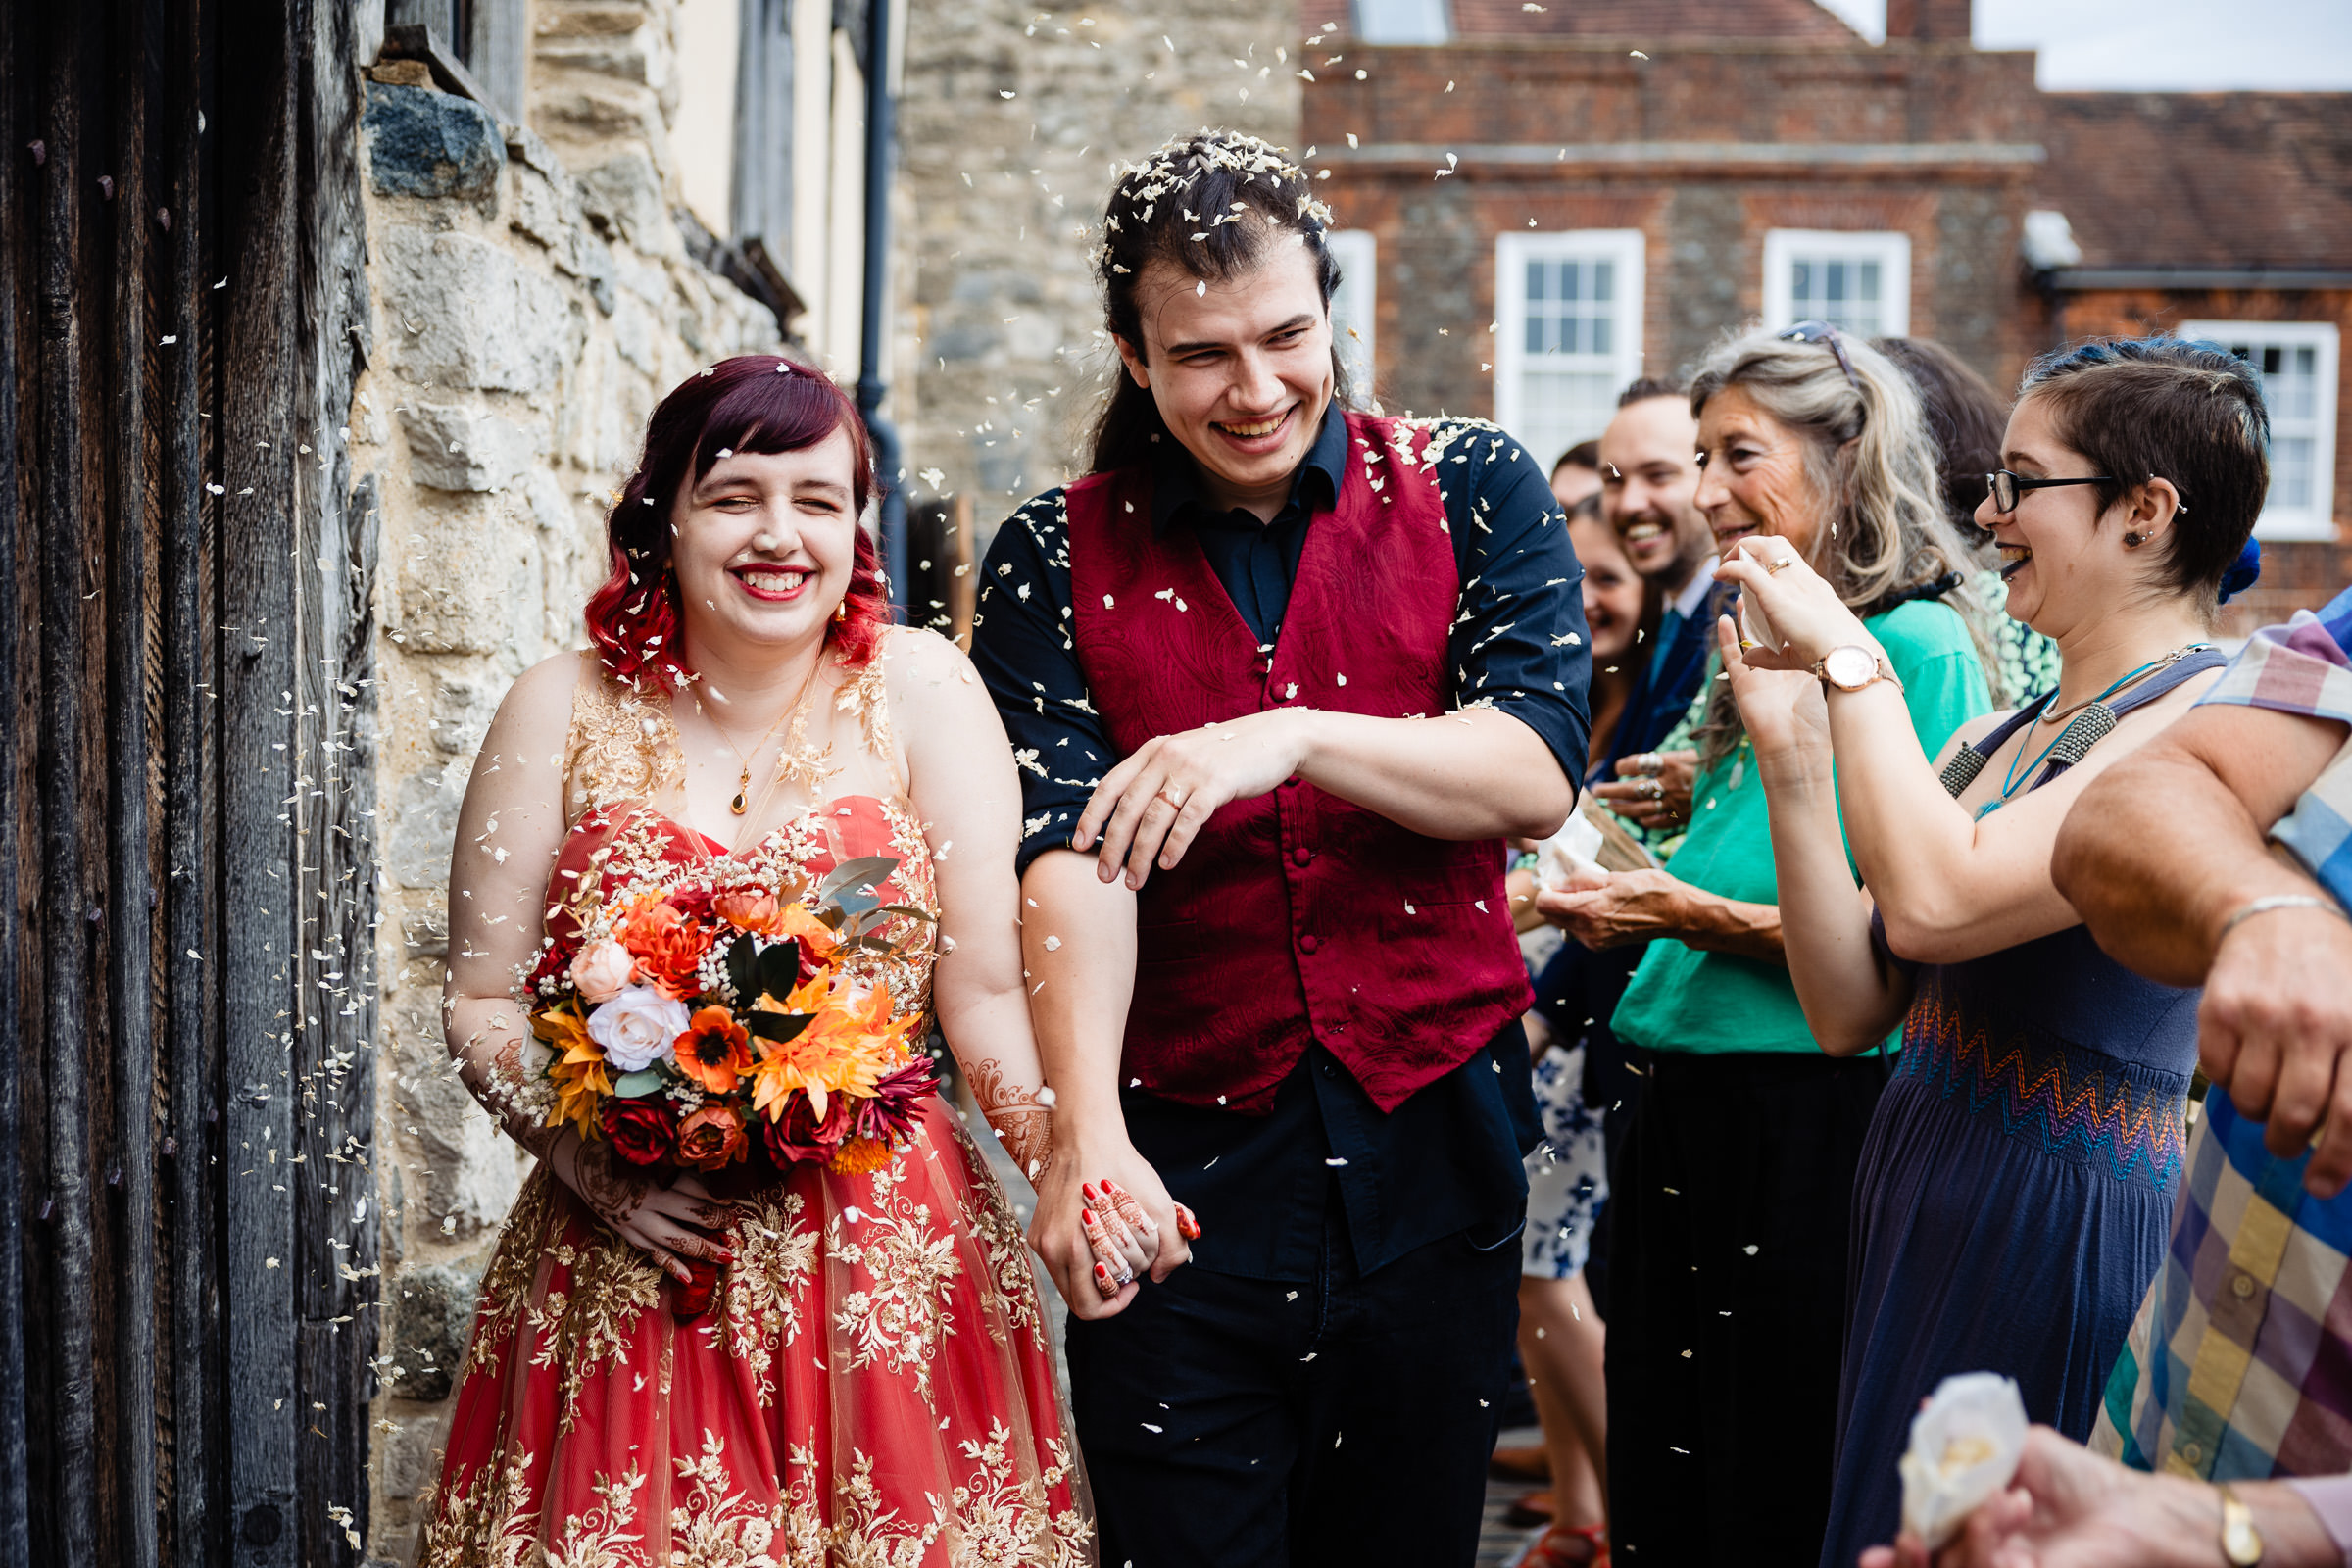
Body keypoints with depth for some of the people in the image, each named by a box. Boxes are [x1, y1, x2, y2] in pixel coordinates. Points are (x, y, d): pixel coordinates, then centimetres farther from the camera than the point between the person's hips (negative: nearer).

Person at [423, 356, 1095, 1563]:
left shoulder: (919, 690, 0)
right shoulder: (565, 712, 3)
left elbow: (987, 992, -5)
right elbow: (481, 1003, 5)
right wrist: (580, 1154, -12)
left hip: (888, 1272, 0)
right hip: (623, 1272, 1)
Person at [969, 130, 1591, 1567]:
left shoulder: (1474, 491, 1)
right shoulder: (1060, 559, 0)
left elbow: (1539, 774, -10)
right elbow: (1069, 856, -12)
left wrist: (1289, 737, -26)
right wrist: (1087, 1135, -27)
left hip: (1435, 1141, 1)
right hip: (1181, 1165, -1)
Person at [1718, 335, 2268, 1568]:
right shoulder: (1996, 738, 12)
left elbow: (1937, 899, -26)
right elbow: (1852, 1006, 6)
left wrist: (1849, 656, -16)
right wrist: (1794, 757, -2)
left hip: (2060, 1228, -8)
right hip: (1918, 1214, 8)